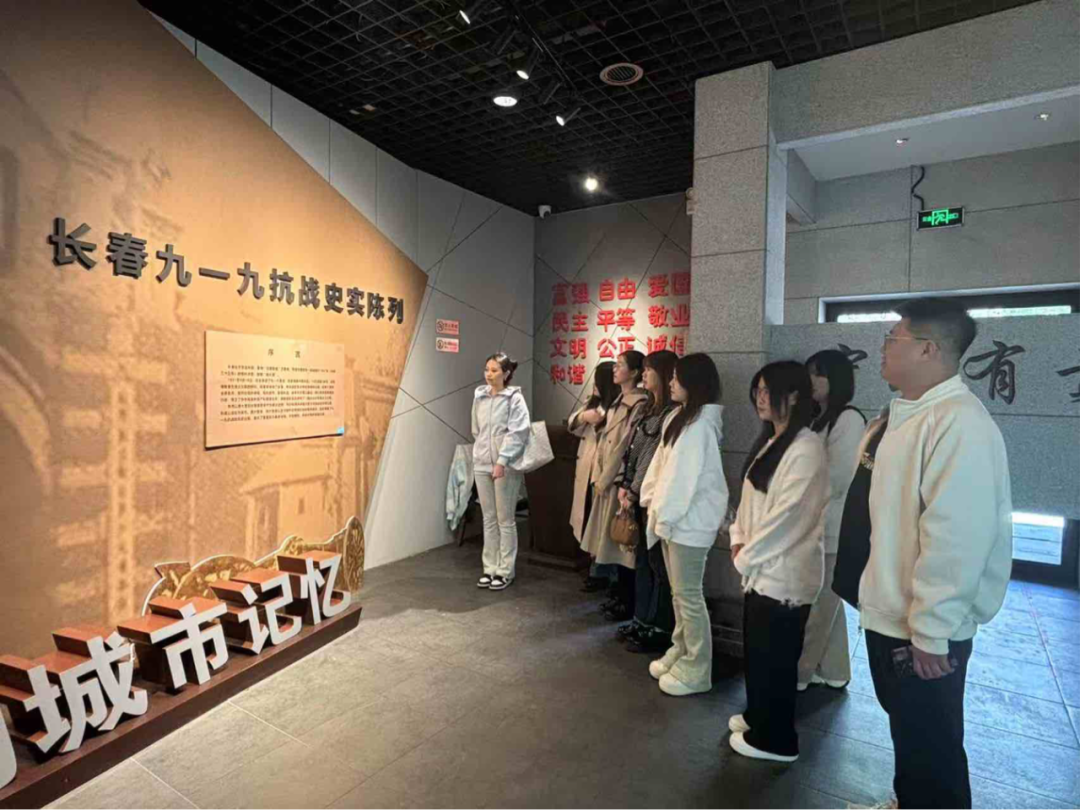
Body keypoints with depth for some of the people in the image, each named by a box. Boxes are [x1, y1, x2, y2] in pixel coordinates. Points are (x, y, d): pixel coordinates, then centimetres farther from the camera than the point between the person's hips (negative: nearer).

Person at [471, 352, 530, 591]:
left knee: (505, 520, 4)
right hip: (482, 464, 5)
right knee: (489, 519, 12)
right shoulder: (479, 396, 8)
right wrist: (480, 453, 9)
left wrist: (502, 461, -21)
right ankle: (490, 568, 23)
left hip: (506, 466, -5)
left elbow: (518, 433, -16)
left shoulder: (515, 398, -8)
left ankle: (505, 571, 15)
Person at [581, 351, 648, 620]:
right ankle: (621, 594, 26)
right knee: (612, 539, 14)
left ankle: (629, 602, 11)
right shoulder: (618, 401, 14)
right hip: (607, 478, 9)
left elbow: (626, 445, -17)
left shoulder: (640, 403, -14)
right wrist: (598, 475, 10)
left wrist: (605, 479, -12)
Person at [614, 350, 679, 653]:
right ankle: (643, 620, 29)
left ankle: (660, 629, 15)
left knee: (659, 563, 2)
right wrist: (624, 485, 5)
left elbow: (656, 457, -17)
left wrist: (635, 492, -13)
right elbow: (632, 450, 13)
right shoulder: (648, 408, 14)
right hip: (639, 495, 9)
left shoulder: (673, 412, -15)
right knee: (643, 560, 16)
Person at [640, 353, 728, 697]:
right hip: (672, 515, 9)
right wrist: (652, 502, 8)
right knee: (678, 592, 19)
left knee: (689, 595, 2)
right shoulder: (680, 417, 11)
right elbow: (661, 464, 12)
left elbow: (685, 477, -20)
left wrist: (665, 515, -15)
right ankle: (681, 652, 34)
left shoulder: (700, 423, -17)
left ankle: (696, 671, 16)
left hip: (689, 520, -9)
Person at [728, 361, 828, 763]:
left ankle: (775, 738, 25)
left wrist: (747, 556, -13)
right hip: (761, 566, 9)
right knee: (756, 649, 21)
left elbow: (789, 513, -22)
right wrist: (740, 541, 1)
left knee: (776, 656, 7)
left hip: (785, 571, -8)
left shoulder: (806, 448, -18)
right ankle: (758, 716, 40)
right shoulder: (769, 441, 10)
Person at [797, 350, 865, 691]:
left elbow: (837, 479, -17)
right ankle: (832, 671, 28)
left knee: (814, 607, 3)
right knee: (826, 603, 16)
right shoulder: (817, 418, 14)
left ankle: (797, 673, 14)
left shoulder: (849, 420, -12)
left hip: (830, 529, -8)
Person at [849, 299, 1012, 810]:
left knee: (930, 748, 11)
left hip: (924, 632, -8)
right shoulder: (909, 414, 8)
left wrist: (931, 631, -21)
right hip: (890, 616, 9)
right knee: (908, 733, 25)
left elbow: (957, 538, -26)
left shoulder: (959, 422, -22)